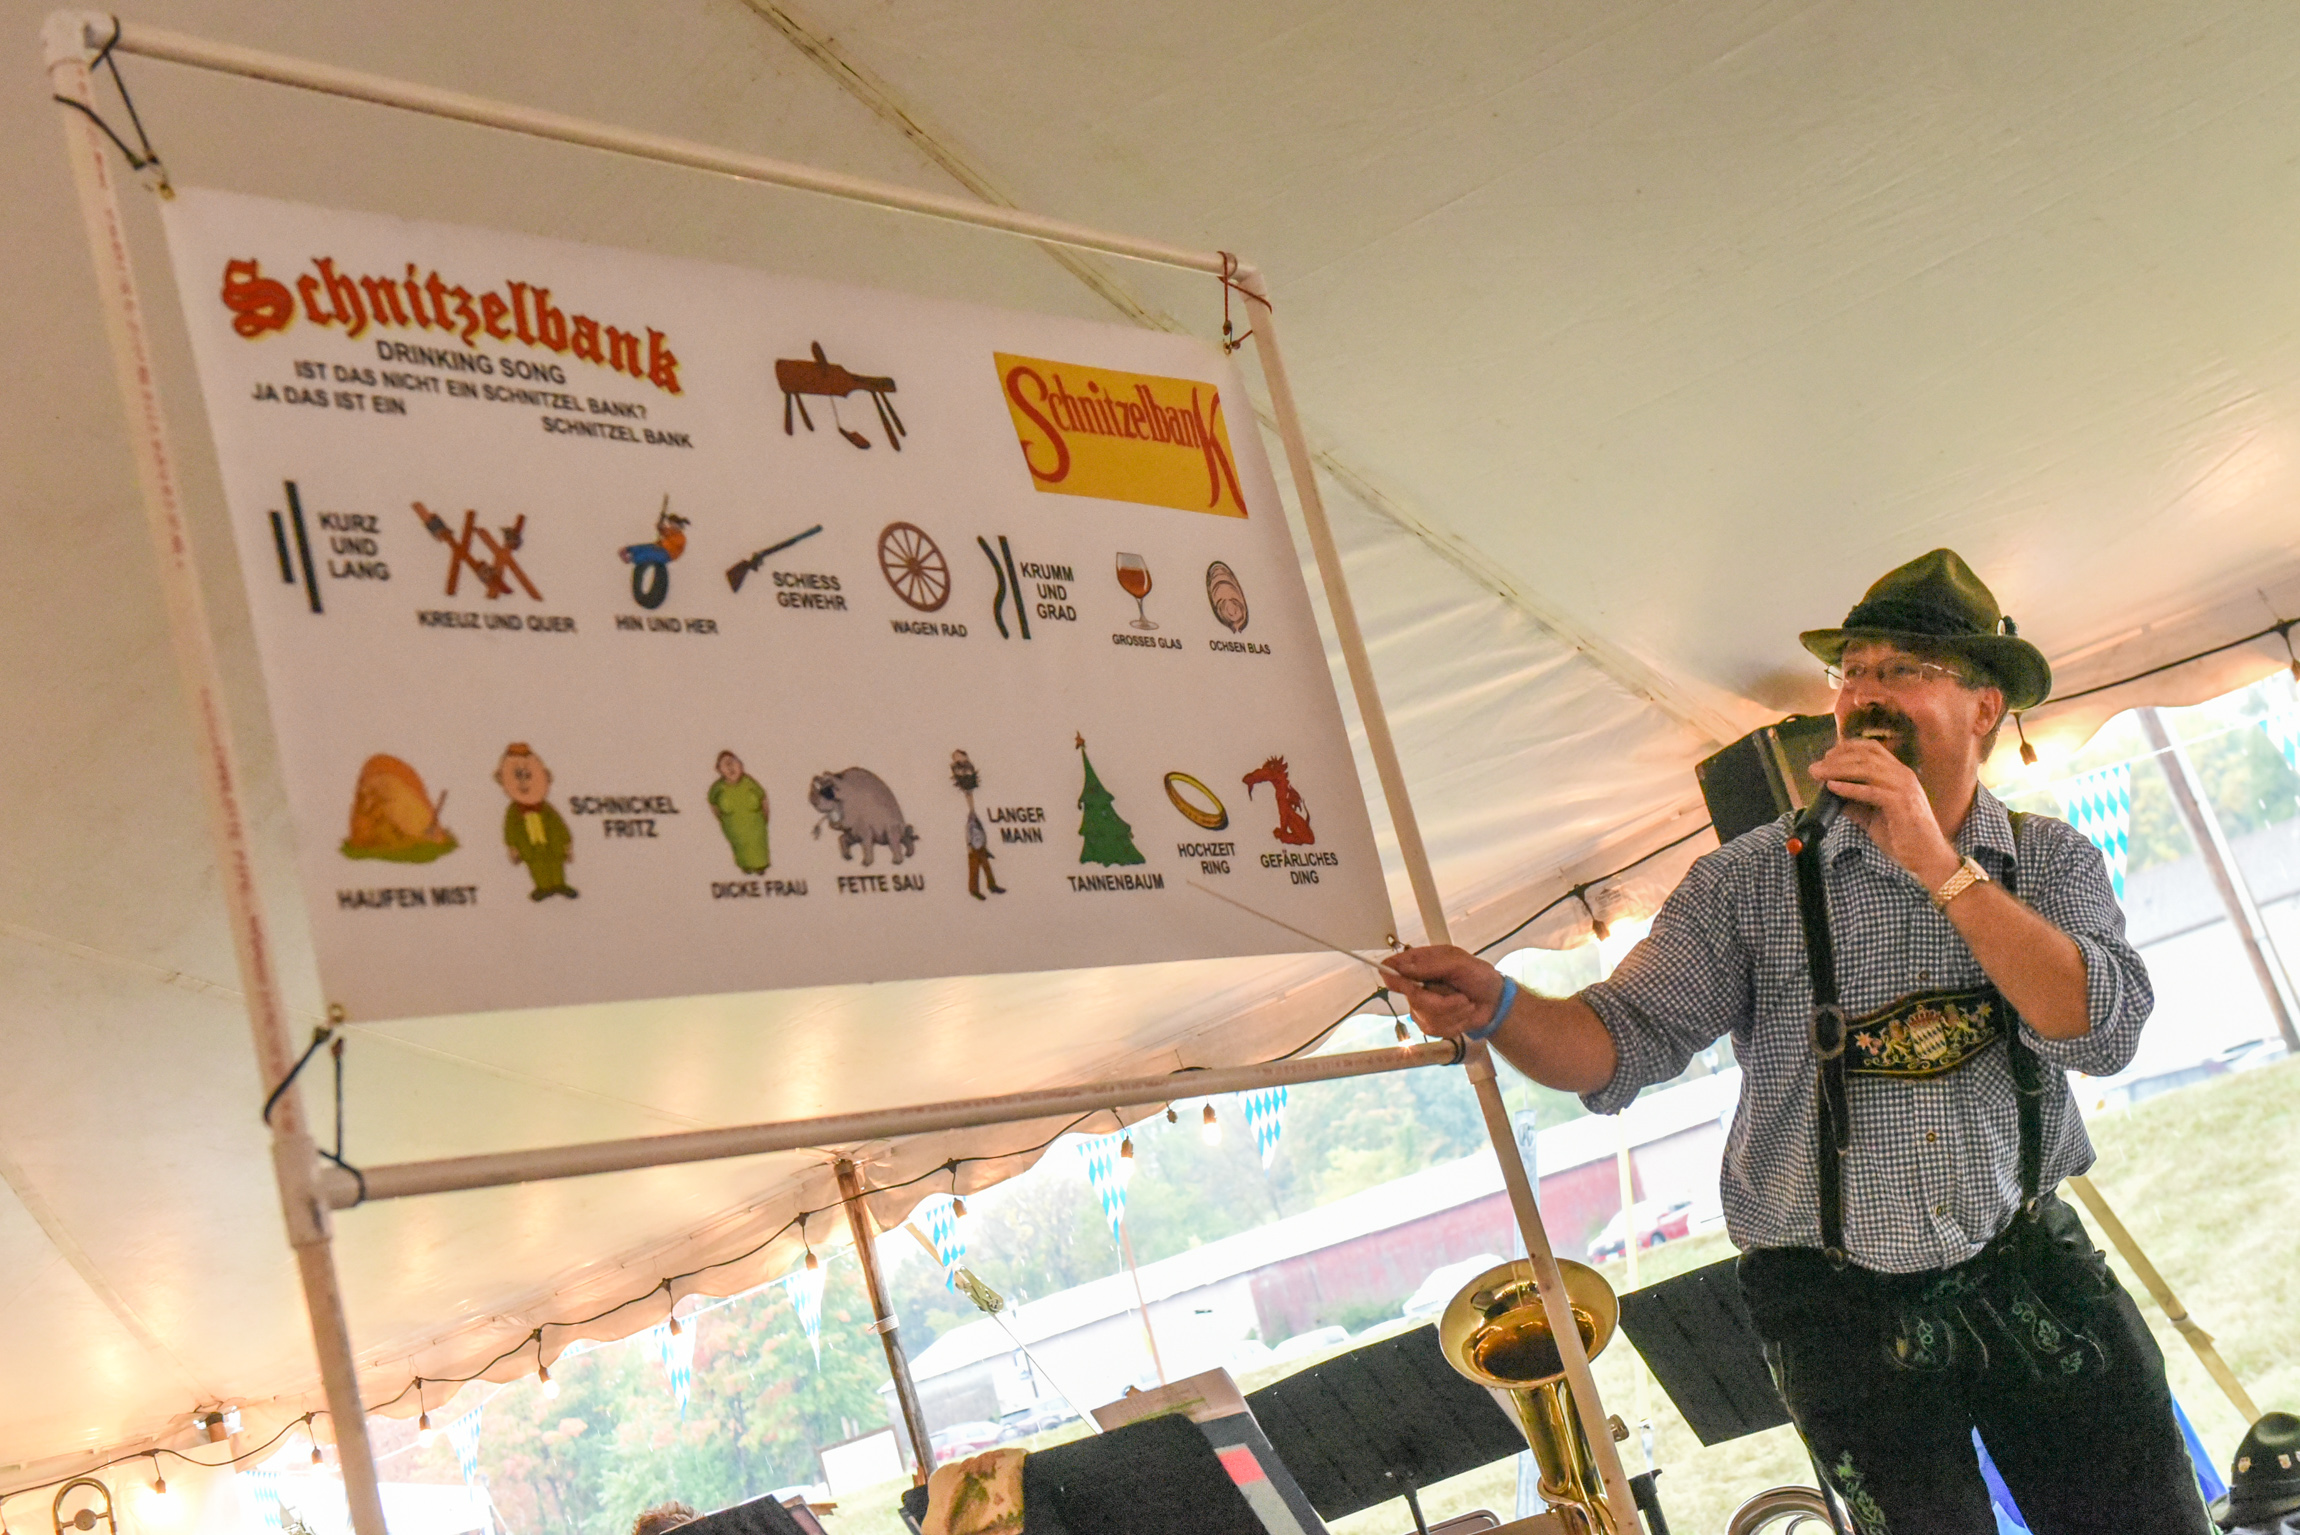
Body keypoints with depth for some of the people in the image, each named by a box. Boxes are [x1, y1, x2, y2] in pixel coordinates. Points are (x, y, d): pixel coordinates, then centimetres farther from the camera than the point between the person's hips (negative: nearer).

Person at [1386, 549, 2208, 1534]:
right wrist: (1498, 1007, -33)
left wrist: (1939, 864, -22)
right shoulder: (1752, 880, -5)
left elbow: (2103, 1033, -16)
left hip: (2026, 1265, 2)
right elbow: (1623, 1043, -12)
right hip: (1839, 1298, -2)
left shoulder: (2052, 862, 1)